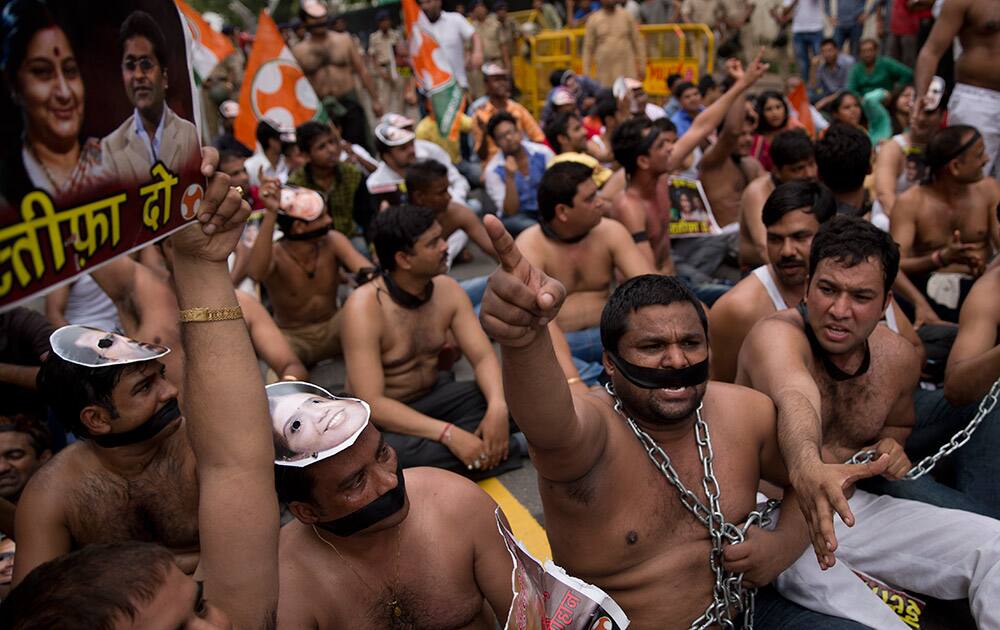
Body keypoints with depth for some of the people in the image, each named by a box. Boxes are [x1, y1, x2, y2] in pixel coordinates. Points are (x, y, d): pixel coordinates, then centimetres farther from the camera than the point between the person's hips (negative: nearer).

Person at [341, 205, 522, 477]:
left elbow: (483, 357, -8)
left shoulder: (448, 290, -7)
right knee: (387, 452, -39)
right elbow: (371, 403, -30)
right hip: (385, 416, -4)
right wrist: (448, 434, -38)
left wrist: (498, 407, -30)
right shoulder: (364, 307, -25)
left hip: (434, 397, 5)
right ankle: (500, 450, -20)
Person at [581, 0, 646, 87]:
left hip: (627, 67, 0)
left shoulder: (627, 16, 6)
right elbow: (588, 48, 6)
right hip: (604, 69, 0)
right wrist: (586, 73, 2)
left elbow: (637, 41, 8)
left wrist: (642, 66, 5)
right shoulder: (593, 19, 3)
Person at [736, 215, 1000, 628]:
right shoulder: (776, 336, -21)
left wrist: (890, 446, -1)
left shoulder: (898, 358, 1)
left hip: (850, 507, 6)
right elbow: (795, 400, -46)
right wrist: (807, 469, -67)